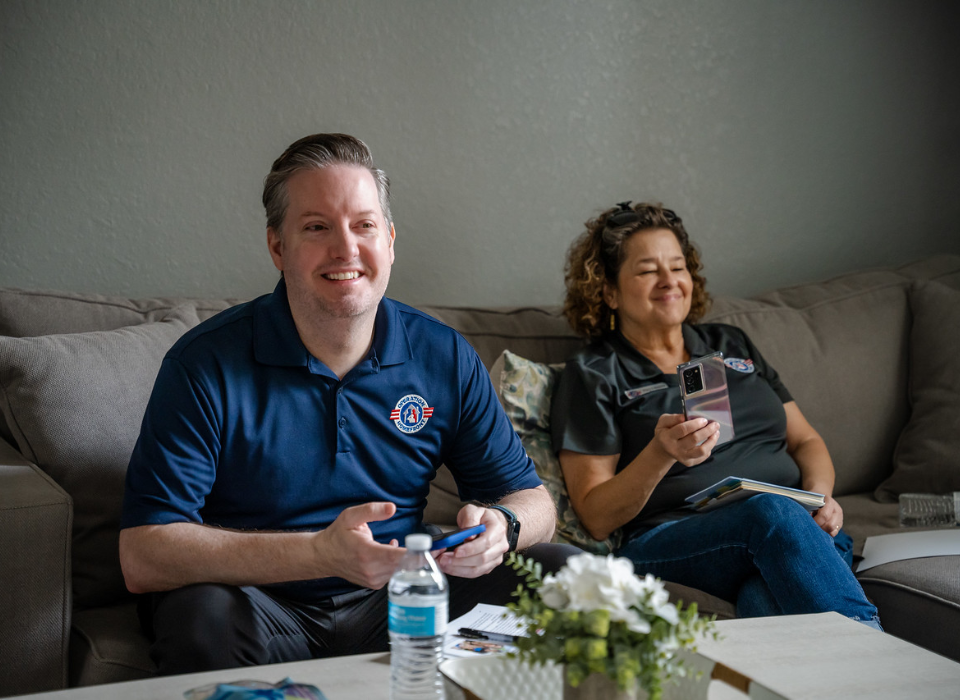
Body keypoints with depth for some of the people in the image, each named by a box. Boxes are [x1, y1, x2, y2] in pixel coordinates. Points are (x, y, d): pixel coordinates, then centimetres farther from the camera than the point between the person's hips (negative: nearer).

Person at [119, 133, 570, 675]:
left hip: (399, 606, 4)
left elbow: (530, 497, 8)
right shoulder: (206, 364, -12)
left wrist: (501, 527, -20)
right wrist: (320, 553, -32)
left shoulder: (446, 358, 0)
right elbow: (143, 556, -20)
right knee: (202, 615, -37)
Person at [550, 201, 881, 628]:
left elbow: (805, 440, 26)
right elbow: (596, 518, 2)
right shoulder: (593, 373, 9)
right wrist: (659, 454, -16)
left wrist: (820, 497, 3)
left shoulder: (731, 346, 26)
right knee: (772, 512, -37)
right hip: (670, 544, -3)